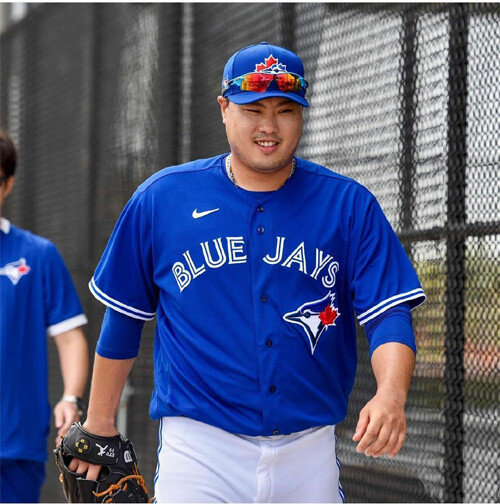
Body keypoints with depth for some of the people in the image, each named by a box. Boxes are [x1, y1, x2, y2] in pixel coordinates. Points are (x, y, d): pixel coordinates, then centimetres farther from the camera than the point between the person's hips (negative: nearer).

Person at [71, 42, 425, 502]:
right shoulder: (160, 199, 3)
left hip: (310, 450, 1)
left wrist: (391, 395, -25)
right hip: (199, 448, -1)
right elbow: (123, 319, 11)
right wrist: (99, 423, 12)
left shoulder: (349, 205, 2)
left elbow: (390, 313, -6)